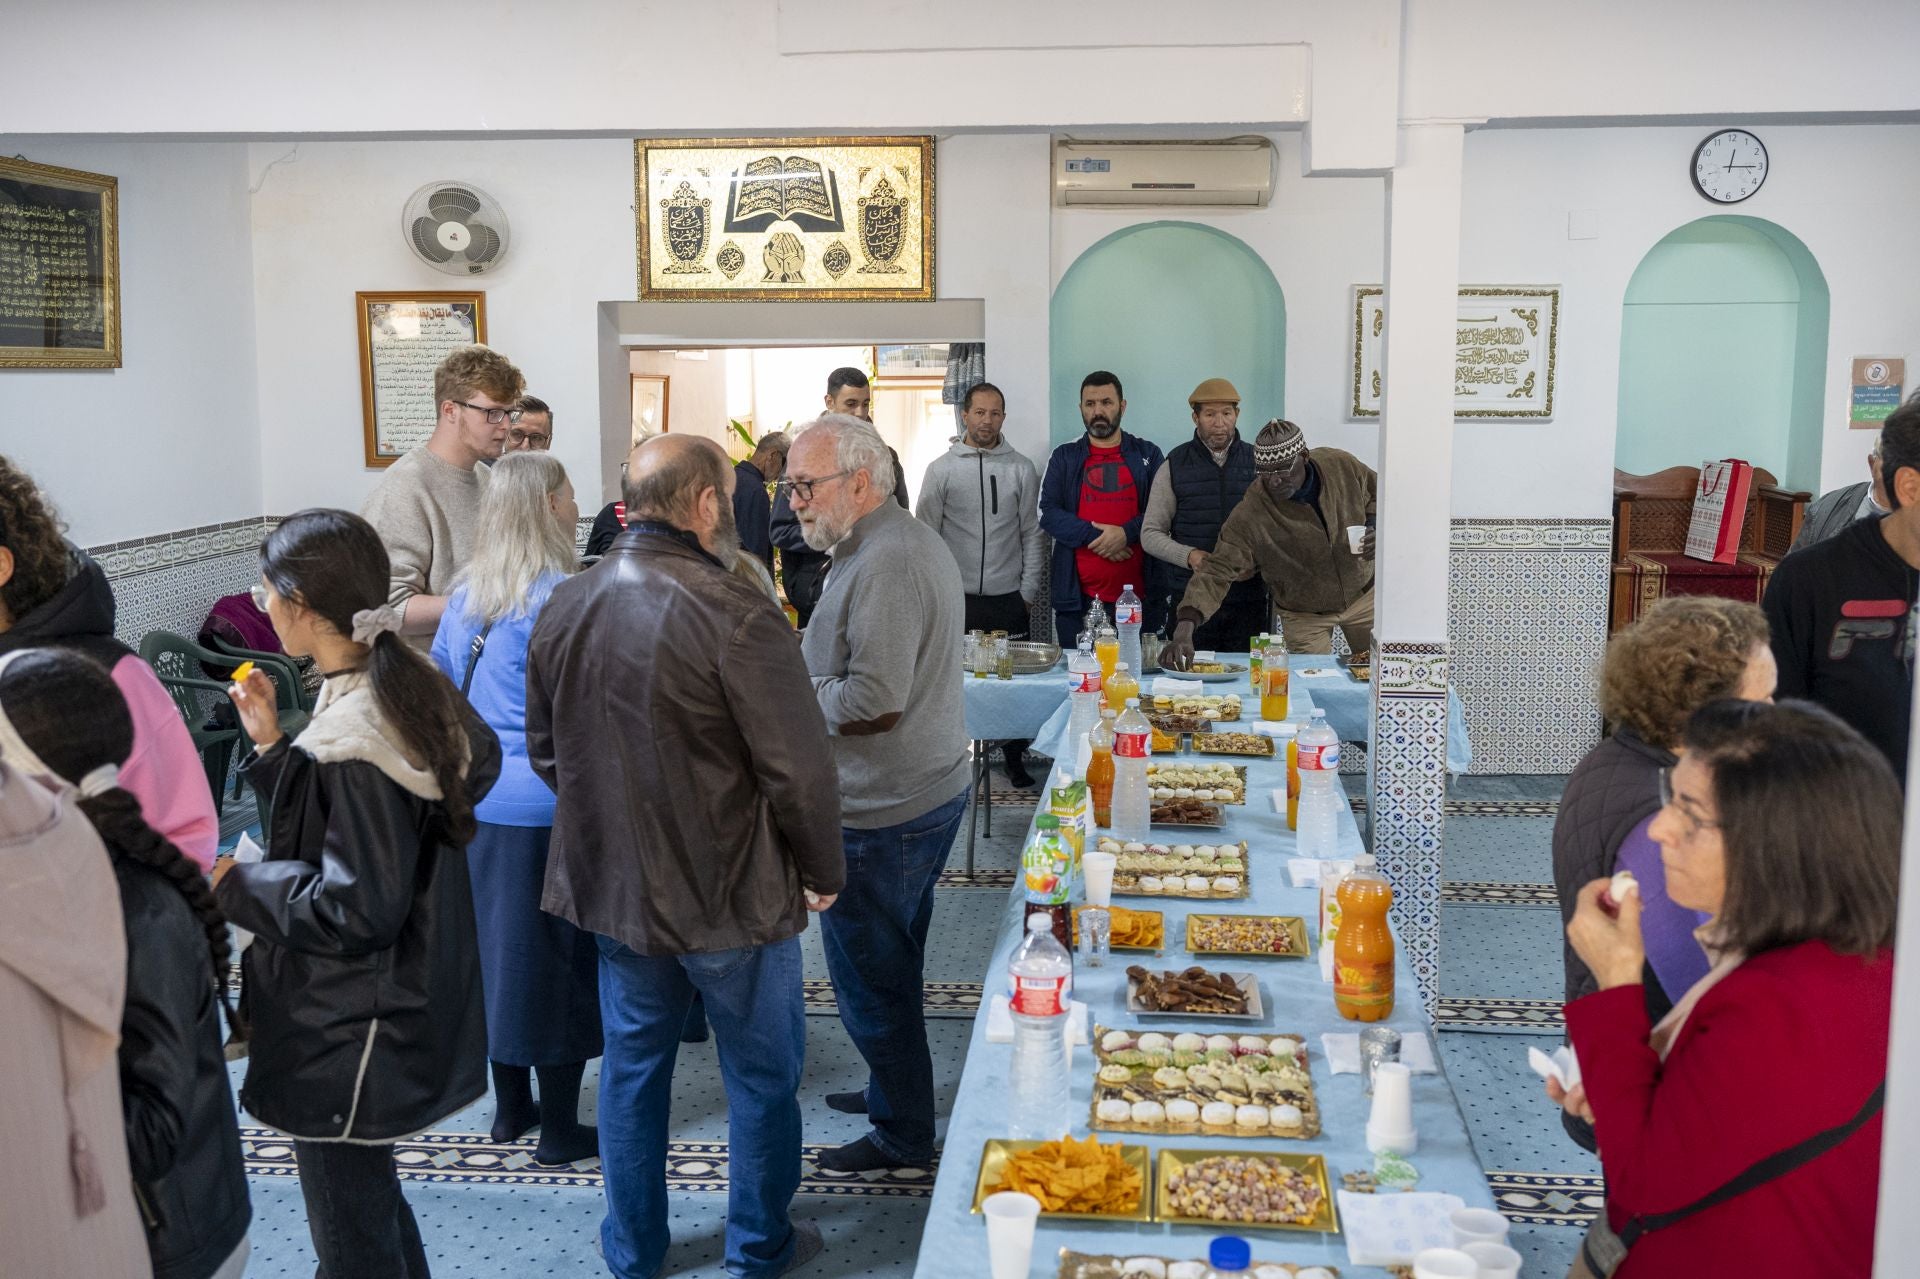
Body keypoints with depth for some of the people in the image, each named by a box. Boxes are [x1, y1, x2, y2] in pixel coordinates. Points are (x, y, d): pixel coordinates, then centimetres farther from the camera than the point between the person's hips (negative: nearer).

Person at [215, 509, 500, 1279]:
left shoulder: (355, 739, -26)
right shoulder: (405, 688, 2)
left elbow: (356, 910, -25)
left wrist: (237, 886, -14)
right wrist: (273, 745, 5)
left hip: (347, 1041, -10)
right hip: (401, 1007, 10)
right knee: (374, 1208, 25)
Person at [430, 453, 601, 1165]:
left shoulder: (465, 596, 6)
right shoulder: (558, 599, -18)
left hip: (478, 805, 7)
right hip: (548, 812, -7)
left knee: (497, 951, 17)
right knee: (557, 965, 4)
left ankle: (510, 1107, 30)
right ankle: (559, 1130, 14)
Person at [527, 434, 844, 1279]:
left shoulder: (564, 607, -2)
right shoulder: (734, 613, -23)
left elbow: (545, 750, 10)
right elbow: (799, 768, -20)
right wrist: (822, 874, -5)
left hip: (611, 885, 6)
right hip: (733, 893, -5)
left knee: (632, 1066, 20)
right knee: (762, 1076, 14)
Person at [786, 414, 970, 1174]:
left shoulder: (881, 565, -23)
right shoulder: (913, 541, 11)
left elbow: (874, 702, -28)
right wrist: (811, 666, 9)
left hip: (881, 816, -10)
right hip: (928, 792, 10)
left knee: (871, 978, 4)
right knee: (893, 965, 22)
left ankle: (904, 1135, 17)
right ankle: (893, 1092, 37)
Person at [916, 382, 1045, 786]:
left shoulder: (1022, 469, 5)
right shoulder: (941, 469, 3)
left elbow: (1033, 535, 6)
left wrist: (1028, 591, 2)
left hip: (1009, 598, 1)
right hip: (956, 599, -1)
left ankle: (1015, 759, 15)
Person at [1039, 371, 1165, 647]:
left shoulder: (1147, 455, 11)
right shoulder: (1064, 457, 11)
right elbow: (1048, 514, 1)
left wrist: (1127, 533, -15)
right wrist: (1094, 536, -12)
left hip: (1138, 593, 0)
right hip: (1078, 595, 0)